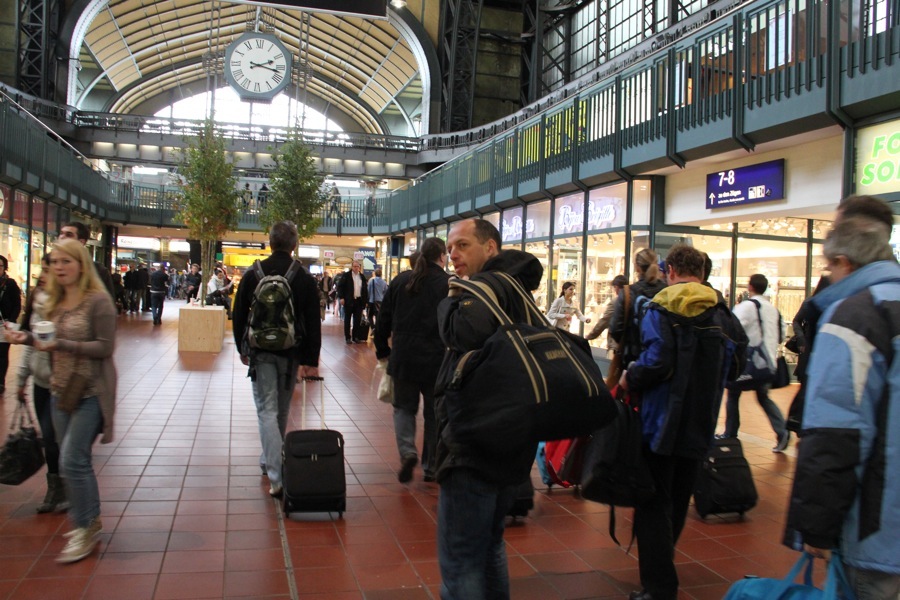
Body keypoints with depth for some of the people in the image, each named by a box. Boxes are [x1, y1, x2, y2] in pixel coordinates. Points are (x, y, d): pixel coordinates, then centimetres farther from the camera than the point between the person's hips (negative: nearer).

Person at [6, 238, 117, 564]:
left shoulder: (98, 301, -13)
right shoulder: (56, 302, 9)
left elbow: (105, 347, -17)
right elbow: (56, 345, 17)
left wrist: (61, 344, -23)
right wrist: (29, 338, 0)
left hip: (90, 393, -7)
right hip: (60, 390, 7)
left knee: (71, 461, -9)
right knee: (77, 461, 14)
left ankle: (84, 528, 6)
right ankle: (91, 521, 29)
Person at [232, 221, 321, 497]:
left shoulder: (253, 274, -2)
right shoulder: (304, 277, -4)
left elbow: (239, 315, 5)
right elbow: (313, 321, -5)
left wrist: (242, 348, 17)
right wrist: (311, 360, -2)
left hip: (260, 351, -1)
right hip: (291, 353, 1)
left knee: (267, 410, -2)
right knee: (281, 411, 18)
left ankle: (276, 477, -13)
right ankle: (270, 462, 36)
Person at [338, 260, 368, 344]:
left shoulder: (362, 277, 11)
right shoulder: (346, 276, -1)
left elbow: (365, 289, 12)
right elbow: (340, 287, -4)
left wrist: (366, 301, 7)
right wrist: (341, 297, -14)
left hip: (359, 301, 3)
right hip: (349, 301, -3)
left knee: (357, 320, 4)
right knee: (347, 320, 4)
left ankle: (355, 337, 13)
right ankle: (347, 338, 10)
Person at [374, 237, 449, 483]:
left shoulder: (401, 281, 4)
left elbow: (383, 319, 8)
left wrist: (382, 350, 19)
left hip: (403, 357, 2)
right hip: (437, 360, -2)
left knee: (404, 407, 18)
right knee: (434, 413, 12)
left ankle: (407, 452, -3)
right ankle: (430, 467, 18)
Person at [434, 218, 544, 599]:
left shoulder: (486, 285, -13)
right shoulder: (515, 290, 16)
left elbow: (466, 332, -33)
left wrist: (451, 299, -15)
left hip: (474, 443, -10)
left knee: (459, 561, -3)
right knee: (489, 546, 23)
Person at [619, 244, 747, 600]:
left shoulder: (661, 309, -13)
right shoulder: (722, 312, 4)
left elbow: (657, 361, -25)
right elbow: (736, 364, 7)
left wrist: (629, 379, -8)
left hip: (663, 419, -6)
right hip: (701, 424, 6)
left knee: (654, 502, 2)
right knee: (679, 497, 21)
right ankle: (662, 560, 39)